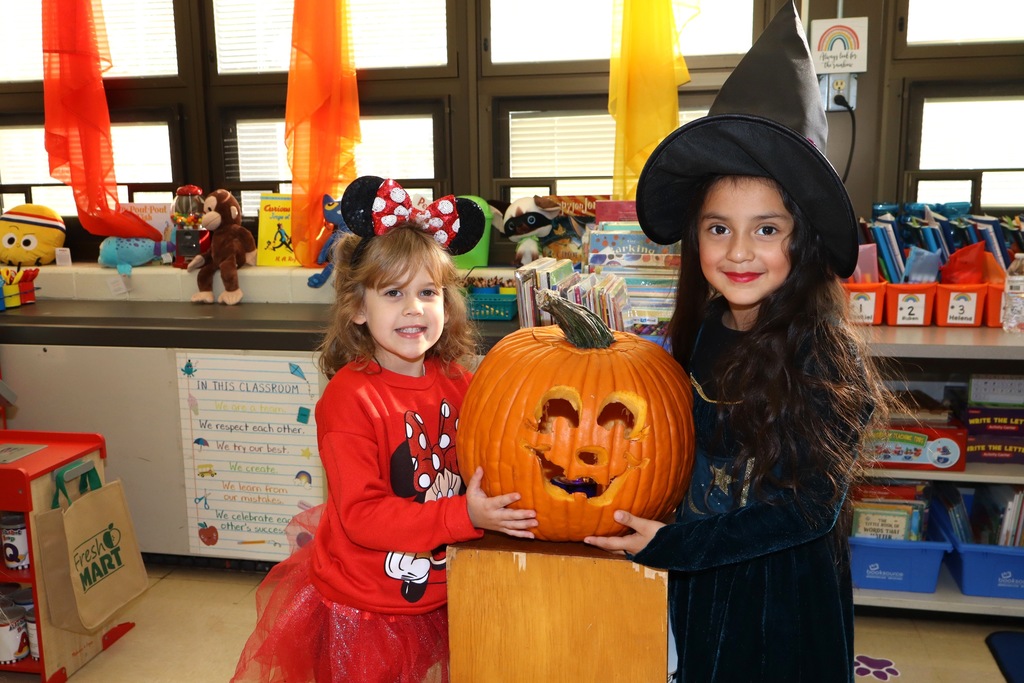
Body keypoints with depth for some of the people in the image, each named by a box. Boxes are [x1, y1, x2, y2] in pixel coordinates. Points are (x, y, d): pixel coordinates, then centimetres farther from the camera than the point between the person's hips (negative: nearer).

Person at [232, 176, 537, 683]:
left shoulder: (456, 382, -3)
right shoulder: (349, 398, -21)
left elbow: (477, 463, 9)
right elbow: (362, 515, -24)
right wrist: (464, 516, -31)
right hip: (362, 610, -5)